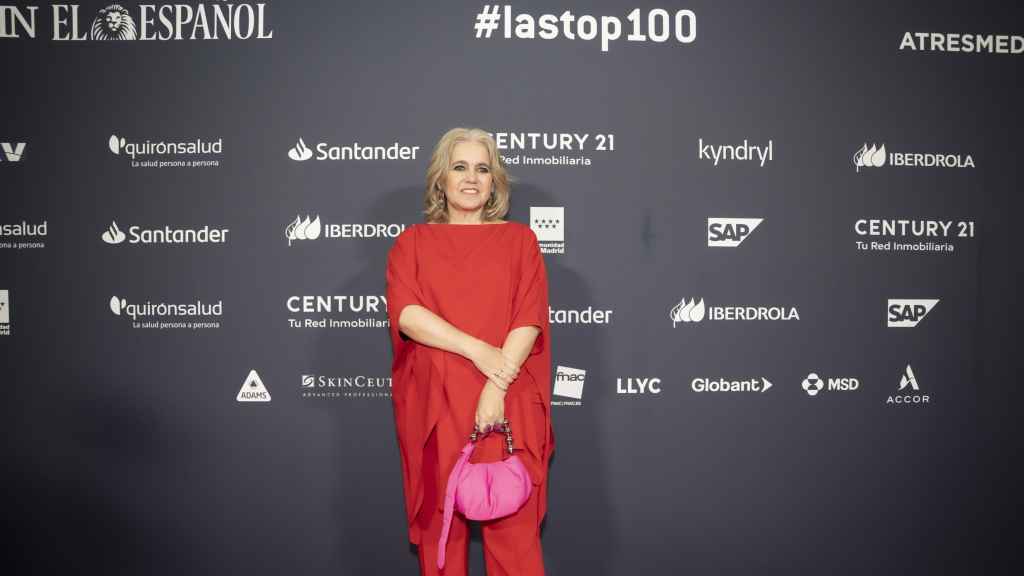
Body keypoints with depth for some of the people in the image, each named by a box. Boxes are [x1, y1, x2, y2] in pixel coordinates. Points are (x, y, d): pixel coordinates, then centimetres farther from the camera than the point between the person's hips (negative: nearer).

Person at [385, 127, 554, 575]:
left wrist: (497, 388, -14)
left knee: (513, 527, 1)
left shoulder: (519, 239, 9)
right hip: (434, 406, 1)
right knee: (440, 527, 6)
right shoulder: (413, 241, 10)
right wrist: (477, 351, -16)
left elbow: (529, 318, -2)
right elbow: (404, 312, -6)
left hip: (507, 407, 0)